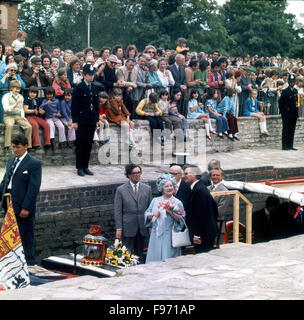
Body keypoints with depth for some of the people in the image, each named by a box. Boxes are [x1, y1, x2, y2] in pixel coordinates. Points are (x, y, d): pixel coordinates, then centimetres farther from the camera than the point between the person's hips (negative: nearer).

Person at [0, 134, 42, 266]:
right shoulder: (11, 160, 13)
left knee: (26, 234, 2)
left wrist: (26, 208, -18)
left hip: (23, 206, -7)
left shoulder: (34, 164, -10)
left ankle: (29, 261, 12)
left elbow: (34, 188, -14)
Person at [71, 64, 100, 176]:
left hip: (92, 121, 5)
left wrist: (97, 119, 13)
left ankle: (85, 166, 13)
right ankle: (80, 168, 7)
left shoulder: (95, 88, 12)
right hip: (82, 120, -5)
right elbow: (74, 105, -8)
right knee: (80, 144, 0)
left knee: (89, 144, 6)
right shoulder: (78, 88, -5)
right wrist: (75, 121, -12)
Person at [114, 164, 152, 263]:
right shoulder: (121, 190, -2)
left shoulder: (147, 189, 7)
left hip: (142, 229, 3)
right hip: (128, 228, -3)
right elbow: (117, 211, -3)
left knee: (139, 255, 10)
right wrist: (118, 228, -8)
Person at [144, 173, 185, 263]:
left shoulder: (177, 203, 2)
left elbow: (181, 219, -4)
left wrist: (171, 213, -17)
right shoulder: (155, 200, 12)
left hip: (169, 237, -3)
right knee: (154, 258, 1)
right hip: (156, 235, 3)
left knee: (168, 259, -6)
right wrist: (153, 214, -9)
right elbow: (147, 215, 10)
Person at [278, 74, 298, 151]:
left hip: (294, 113, 6)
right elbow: (280, 102, -6)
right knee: (286, 129, -4)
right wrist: (282, 111, -4)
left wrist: (296, 111, 12)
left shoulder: (296, 91, 12)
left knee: (292, 130, 7)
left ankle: (290, 145, 11)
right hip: (286, 113, -6)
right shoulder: (285, 91, -7)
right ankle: (285, 146, -2)